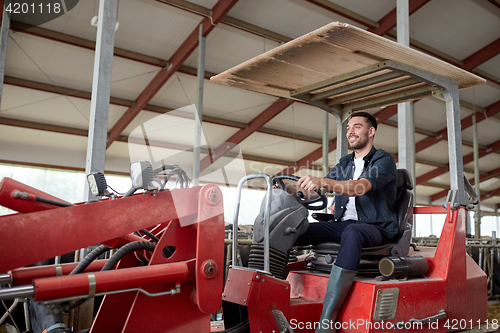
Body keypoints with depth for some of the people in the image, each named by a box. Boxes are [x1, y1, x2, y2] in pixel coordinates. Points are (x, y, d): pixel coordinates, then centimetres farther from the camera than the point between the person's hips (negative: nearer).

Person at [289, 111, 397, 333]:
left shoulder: (383, 160, -3)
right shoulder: (345, 163, 19)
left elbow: (361, 187, -23)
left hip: (375, 228, -6)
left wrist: (323, 181, -40)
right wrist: (291, 189, -8)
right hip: (342, 224, 6)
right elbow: (320, 187, 12)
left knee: (352, 233, -41)